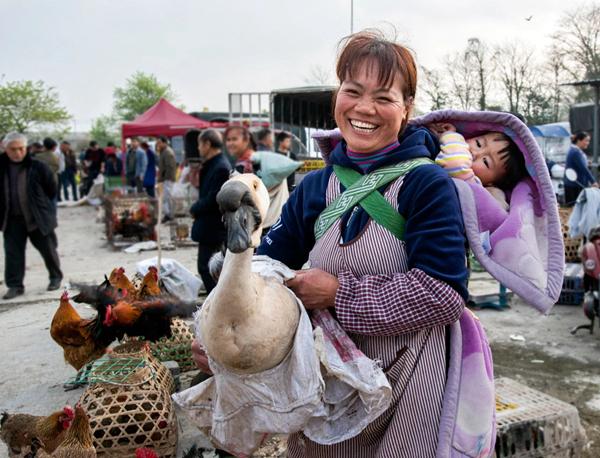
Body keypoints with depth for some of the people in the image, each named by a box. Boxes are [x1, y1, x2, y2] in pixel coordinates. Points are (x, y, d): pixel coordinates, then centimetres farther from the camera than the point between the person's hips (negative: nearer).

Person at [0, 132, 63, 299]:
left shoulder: (37, 167, -10)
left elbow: (52, 189, -1)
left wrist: (41, 204, 4)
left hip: (38, 217, -3)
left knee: (48, 249, 8)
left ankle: (56, 277, 29)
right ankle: (15, 285, 14)